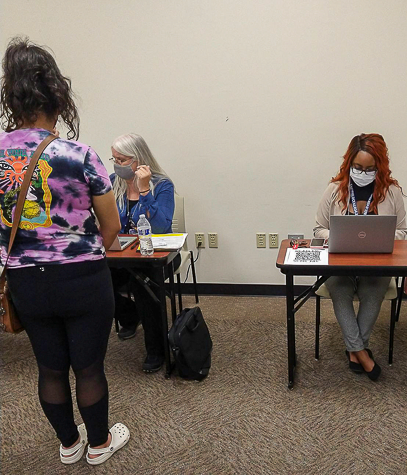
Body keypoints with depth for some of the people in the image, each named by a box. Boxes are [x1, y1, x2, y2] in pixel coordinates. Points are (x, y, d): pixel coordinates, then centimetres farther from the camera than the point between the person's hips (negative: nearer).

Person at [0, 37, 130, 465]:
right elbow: (111, 227, -8)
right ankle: (99, 444, 38)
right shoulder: (78, 156, -17)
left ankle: (68, 444, 43)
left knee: (50, 369, 20)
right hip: (83, 279, -4)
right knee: (88, 367, 15)